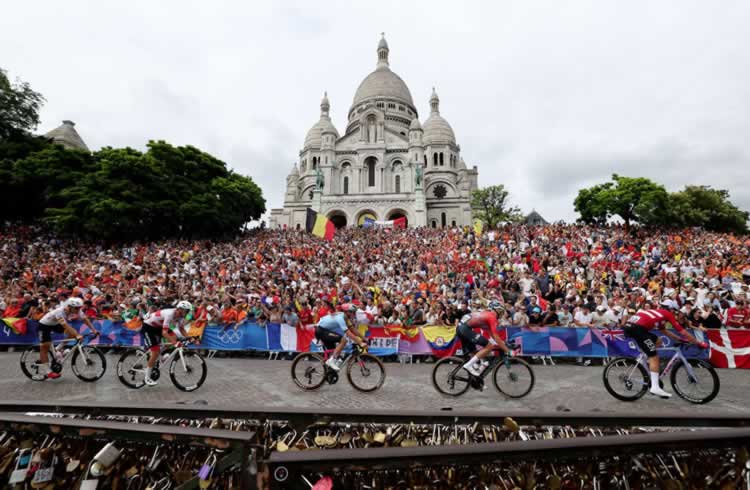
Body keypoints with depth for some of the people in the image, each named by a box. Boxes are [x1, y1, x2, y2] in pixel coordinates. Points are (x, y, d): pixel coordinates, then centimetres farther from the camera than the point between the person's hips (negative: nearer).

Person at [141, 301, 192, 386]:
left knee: (174, 337, -14)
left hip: (158, 326, 7)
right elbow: (164, 332, -41)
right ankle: (147, 377, 2)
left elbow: (181, 329, 0)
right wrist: (175, 342, -50)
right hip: (148, 326, -7)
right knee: (156, 352, -13)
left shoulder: (180, 316, -13)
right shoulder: (170, 314, -35)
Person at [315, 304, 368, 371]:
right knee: (343, 340, -21)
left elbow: (353, 329, 7)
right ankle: (332, 361, -15)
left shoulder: (346, 317, 2)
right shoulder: (340, 318, -26)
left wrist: (363, 339, 1)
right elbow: (349, 334, -31)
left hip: (326, 330, 10)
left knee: (334, 350, 14)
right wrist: (360, 343, -32)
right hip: (321, 330, -10)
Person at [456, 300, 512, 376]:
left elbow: (492, 334, 33)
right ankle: (469, 365, -7)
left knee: (471, 352, 23)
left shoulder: (486, 314, 24)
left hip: (460, 328, 10)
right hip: (466, 329, -10)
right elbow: (496, 337, -8)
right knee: (489, 346, -6)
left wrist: (502, 343, 35)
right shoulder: (492, 317, -4)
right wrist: (507, 350, -1)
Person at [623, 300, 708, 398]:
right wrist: (699, 343, 27)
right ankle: (655, 387, -4)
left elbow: (665, 331, 44)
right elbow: (683, 332, 17)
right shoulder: (667, 314, 15)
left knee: (656, 340, 31)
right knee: (654, 357, 0)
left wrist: (680, 339, 48)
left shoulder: (657, 313, 35)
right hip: (637, 328, -8)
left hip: (629, 325, 8)